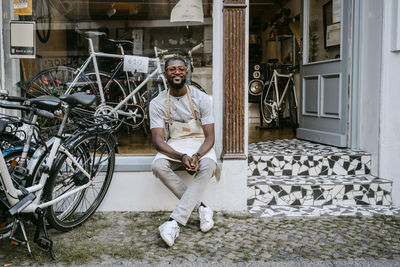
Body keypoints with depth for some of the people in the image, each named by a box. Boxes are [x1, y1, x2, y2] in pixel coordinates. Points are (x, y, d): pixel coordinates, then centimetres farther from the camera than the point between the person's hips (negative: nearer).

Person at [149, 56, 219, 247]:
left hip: (199, 144, -1)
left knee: (208, 165, -35)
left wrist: (197, 156, -31)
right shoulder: (157, 103, -4)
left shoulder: (201, 98, -6)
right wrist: (181, 157, -29)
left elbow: (209, 137, -9)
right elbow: (158, 141, -11)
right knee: (158, 166, -32)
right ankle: (201, 207, -22)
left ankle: (174, 221, -38)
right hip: (173, 147, 1)